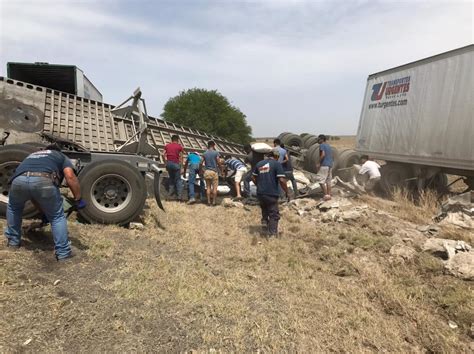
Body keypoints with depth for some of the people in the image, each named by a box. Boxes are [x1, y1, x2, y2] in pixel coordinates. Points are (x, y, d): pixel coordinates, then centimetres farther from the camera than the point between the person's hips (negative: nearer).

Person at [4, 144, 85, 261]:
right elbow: (70, 176, 7)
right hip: (44, 181, -4)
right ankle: (63, 253, 17)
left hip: (19, 180, 4)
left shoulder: (32, 155, 43)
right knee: (57, 217, 16)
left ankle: (13, 241, 44)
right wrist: (78, 199, 14)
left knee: (13, 207, 36)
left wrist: (43, 211, 52)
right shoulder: (61, 156, 31)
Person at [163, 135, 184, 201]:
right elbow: (181, 157, -2)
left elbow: (163, 155, 4)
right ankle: (179, 195, -1)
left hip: (169, 163, 3)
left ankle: (171, 190, 15)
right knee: (178, 179, 3)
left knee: (171, 177, 23)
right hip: (176, 164, -3)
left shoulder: (167, 145, 12)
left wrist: (165, 163, 11)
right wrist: (180, 165, 2)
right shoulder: (179, 146, 4)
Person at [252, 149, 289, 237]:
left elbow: (254, 178, 17)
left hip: (260, 193, 5)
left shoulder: (259, 163, 10)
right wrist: (287, 192, -3)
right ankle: (272, 234, 6)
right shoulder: (277, 164, -6)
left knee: (265, 210, 29)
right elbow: (282, 180, -14)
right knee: (274, 215, 5)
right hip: (272, 194, -5)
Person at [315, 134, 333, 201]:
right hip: (330, 165, 9)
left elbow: (323, 154, -20)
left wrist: (318, 163, -18)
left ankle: (326, 195, -8)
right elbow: (330, 156, 20)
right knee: (328, 181, 10)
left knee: (321, 180, -7)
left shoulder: (322, 145, -7)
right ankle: (329, 195, 10)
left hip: (324, 165, -9)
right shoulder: (328, 146, 20)